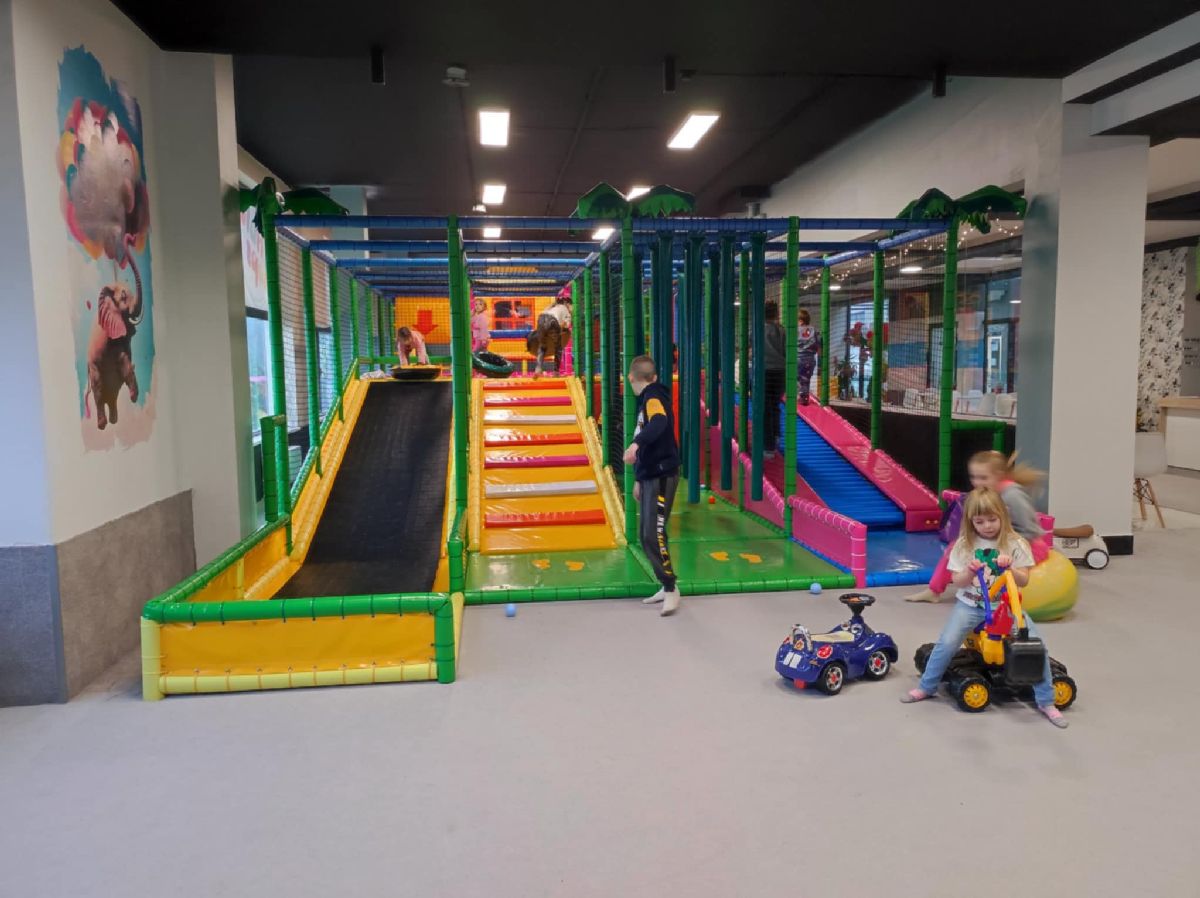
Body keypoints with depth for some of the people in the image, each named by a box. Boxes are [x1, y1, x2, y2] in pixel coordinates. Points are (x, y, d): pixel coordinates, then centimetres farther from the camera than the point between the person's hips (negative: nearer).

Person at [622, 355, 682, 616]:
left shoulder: (653, 397, -13)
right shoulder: (647, 399, 17)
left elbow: (659, 423, -37)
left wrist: (635, 443, -51)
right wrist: (638, 479, 25)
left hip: (662, 477, -10)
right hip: (650, 476, 10)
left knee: (654, 534, -12)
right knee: (646, 535, 11)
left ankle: (671, 589, -3)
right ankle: (666, 587, 20)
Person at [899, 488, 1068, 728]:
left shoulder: (1014, 544, -2)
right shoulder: (965, 544, -1)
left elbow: (1023, 581, -4)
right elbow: (957, 582, -1)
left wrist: (1009, 568, -24)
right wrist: (970, 571, -22)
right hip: (970, 604, 0)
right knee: (947, 642, -18)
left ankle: (1046, 702, 5)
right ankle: (926, 687, 5)